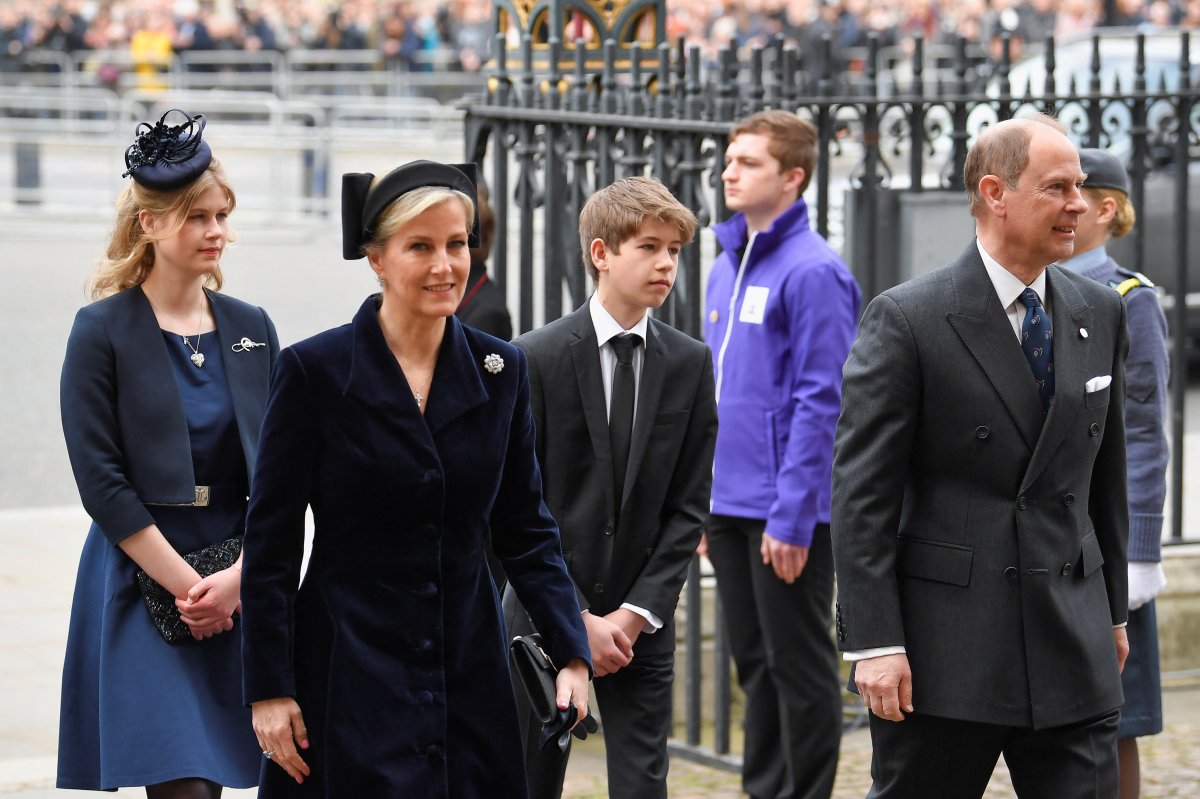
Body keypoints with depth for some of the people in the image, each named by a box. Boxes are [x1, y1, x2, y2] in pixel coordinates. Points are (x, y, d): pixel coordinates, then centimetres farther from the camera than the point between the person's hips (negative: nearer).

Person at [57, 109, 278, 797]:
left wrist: (238, 577, -7)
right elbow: (102, 483, -7)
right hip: (143, 582, -4)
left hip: (239, 587, 4)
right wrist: (187, 586, -10)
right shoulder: (102, 331, -3)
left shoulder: (251, 329, 10)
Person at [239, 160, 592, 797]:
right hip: (351, 671, -4)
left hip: (469, 674, 4)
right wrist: (269, 689, -9)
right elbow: (270, 546, -4)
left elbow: (526, 530, 9)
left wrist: (571, 653, -3)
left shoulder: (502, 371, 5)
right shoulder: (313, 370, -6)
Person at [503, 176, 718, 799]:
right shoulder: (536, 359, -6)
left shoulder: (689, 363, 3)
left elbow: (689, 506, 2)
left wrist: (638, 612, -8)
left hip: (641, 627, 2)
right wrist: (577, 618, -12)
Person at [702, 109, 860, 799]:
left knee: (800, 665, 1)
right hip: (731, 506, 8)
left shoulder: (813, 271, -14)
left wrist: (791, 515, -20)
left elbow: (820, 402, -17)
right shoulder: (727, 266, 13)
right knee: (756, 663, 15)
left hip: (789, 512, -8)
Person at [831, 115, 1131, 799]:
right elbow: (862, 496, -9)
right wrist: (875, 642, -14)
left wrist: (1113, 610, 18)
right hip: (943, 652, -4)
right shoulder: (907, 320, -7)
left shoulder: (1101, 315, 10)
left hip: (1073, 648, 4)